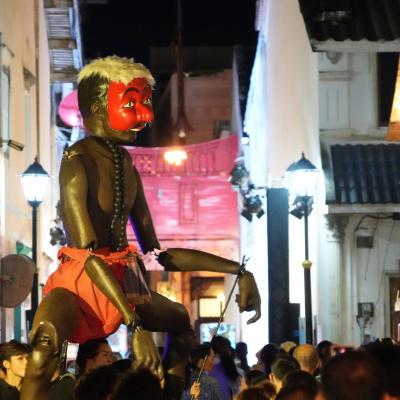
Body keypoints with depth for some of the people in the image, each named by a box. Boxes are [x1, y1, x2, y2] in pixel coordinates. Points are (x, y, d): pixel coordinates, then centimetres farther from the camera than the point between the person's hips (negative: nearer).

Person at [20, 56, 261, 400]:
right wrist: (136, 326, -30)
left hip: (122, 281, 9)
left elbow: (157, 253, 12)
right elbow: (89, 253, -23)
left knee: (180, 320, 28)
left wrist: (237, 270, 7)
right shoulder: (78, 161, -15)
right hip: (79, 280, -9)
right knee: (46, 344, -38)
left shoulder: (127, 166, 9)